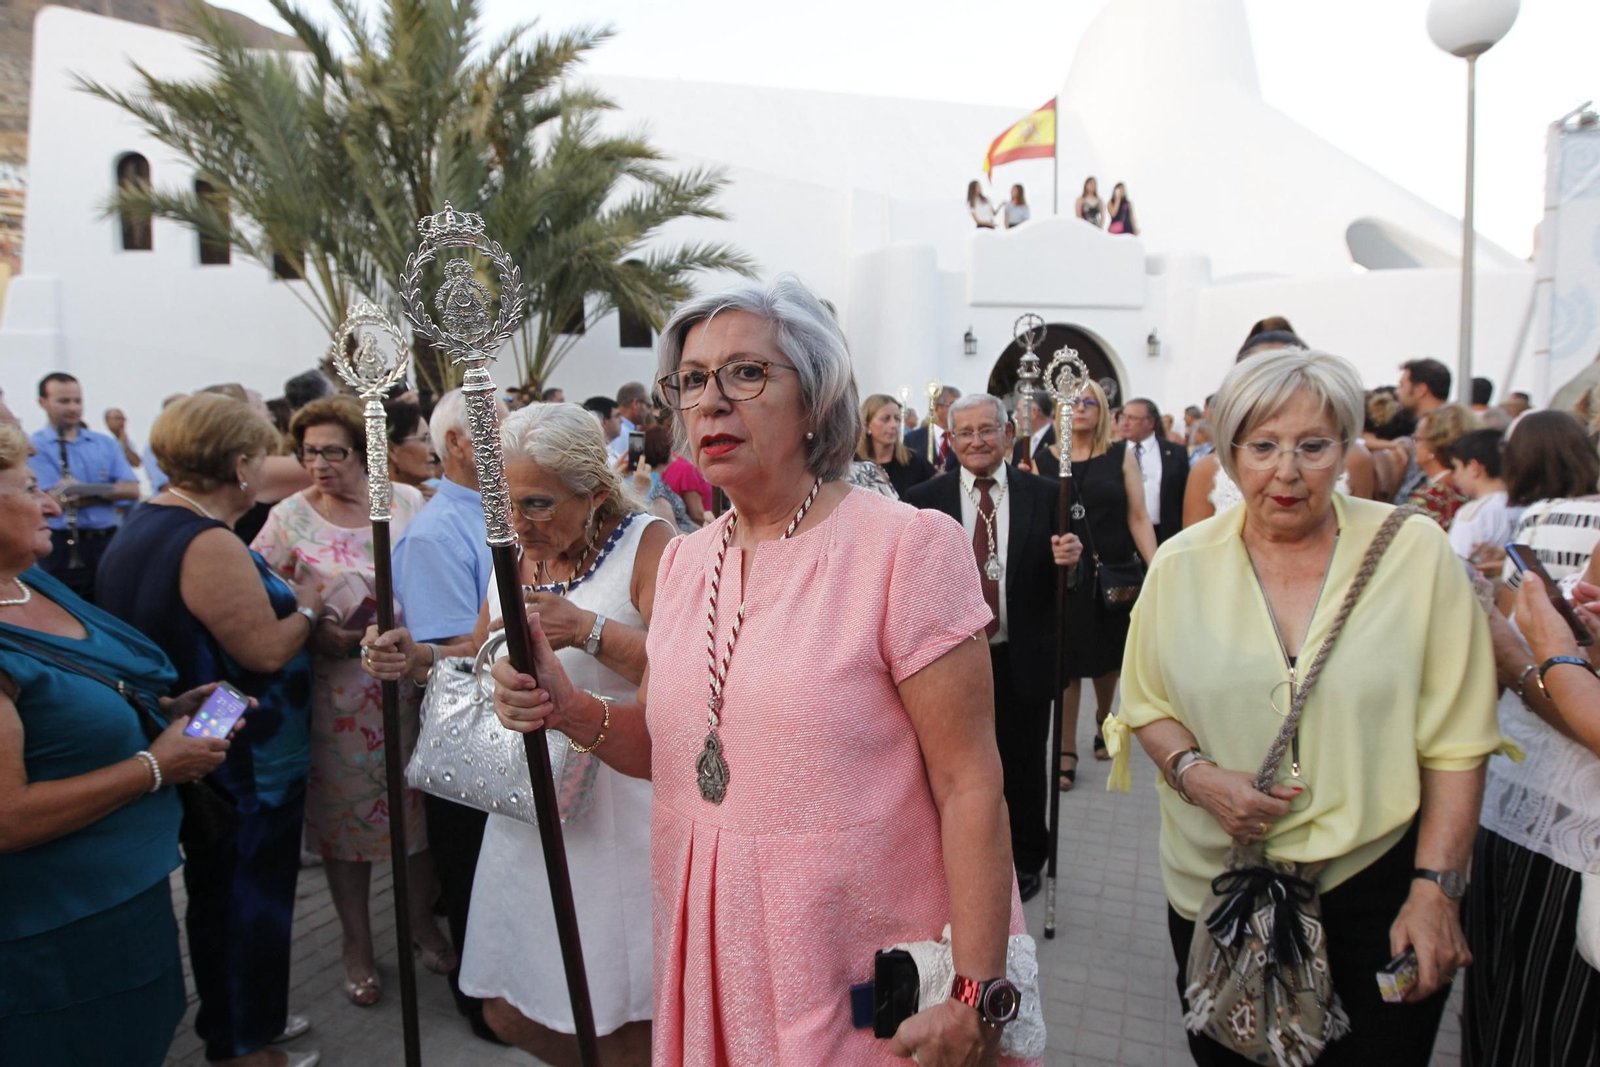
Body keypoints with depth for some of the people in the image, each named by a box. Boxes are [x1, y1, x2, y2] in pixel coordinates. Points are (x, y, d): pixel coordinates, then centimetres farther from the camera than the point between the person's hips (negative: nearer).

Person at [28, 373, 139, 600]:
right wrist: (109, 490, -8)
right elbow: (57, 500, -12)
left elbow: (132, 490, -1)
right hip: (63, 549, -4)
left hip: (108, 542, 4)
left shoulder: (107, 444, 11)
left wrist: (78, 490, -12)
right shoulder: (35, 448, -2)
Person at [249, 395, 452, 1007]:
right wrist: (313, 633, -15)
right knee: (345, 813, 10)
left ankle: (422, 920, 34)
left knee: (419, 803, 11)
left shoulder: (407, 501, 1)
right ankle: (357, 941, 30)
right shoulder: (289, 517, -2)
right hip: (336, 694, -1)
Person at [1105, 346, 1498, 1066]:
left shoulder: (1416, 550, -7)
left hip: (1377, 881, -1)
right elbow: (1146, 707, 5)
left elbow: (1456, 742, -5)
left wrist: (1435, 888, -9)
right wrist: (1195, 774, -14)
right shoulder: (1181, 563, -3)